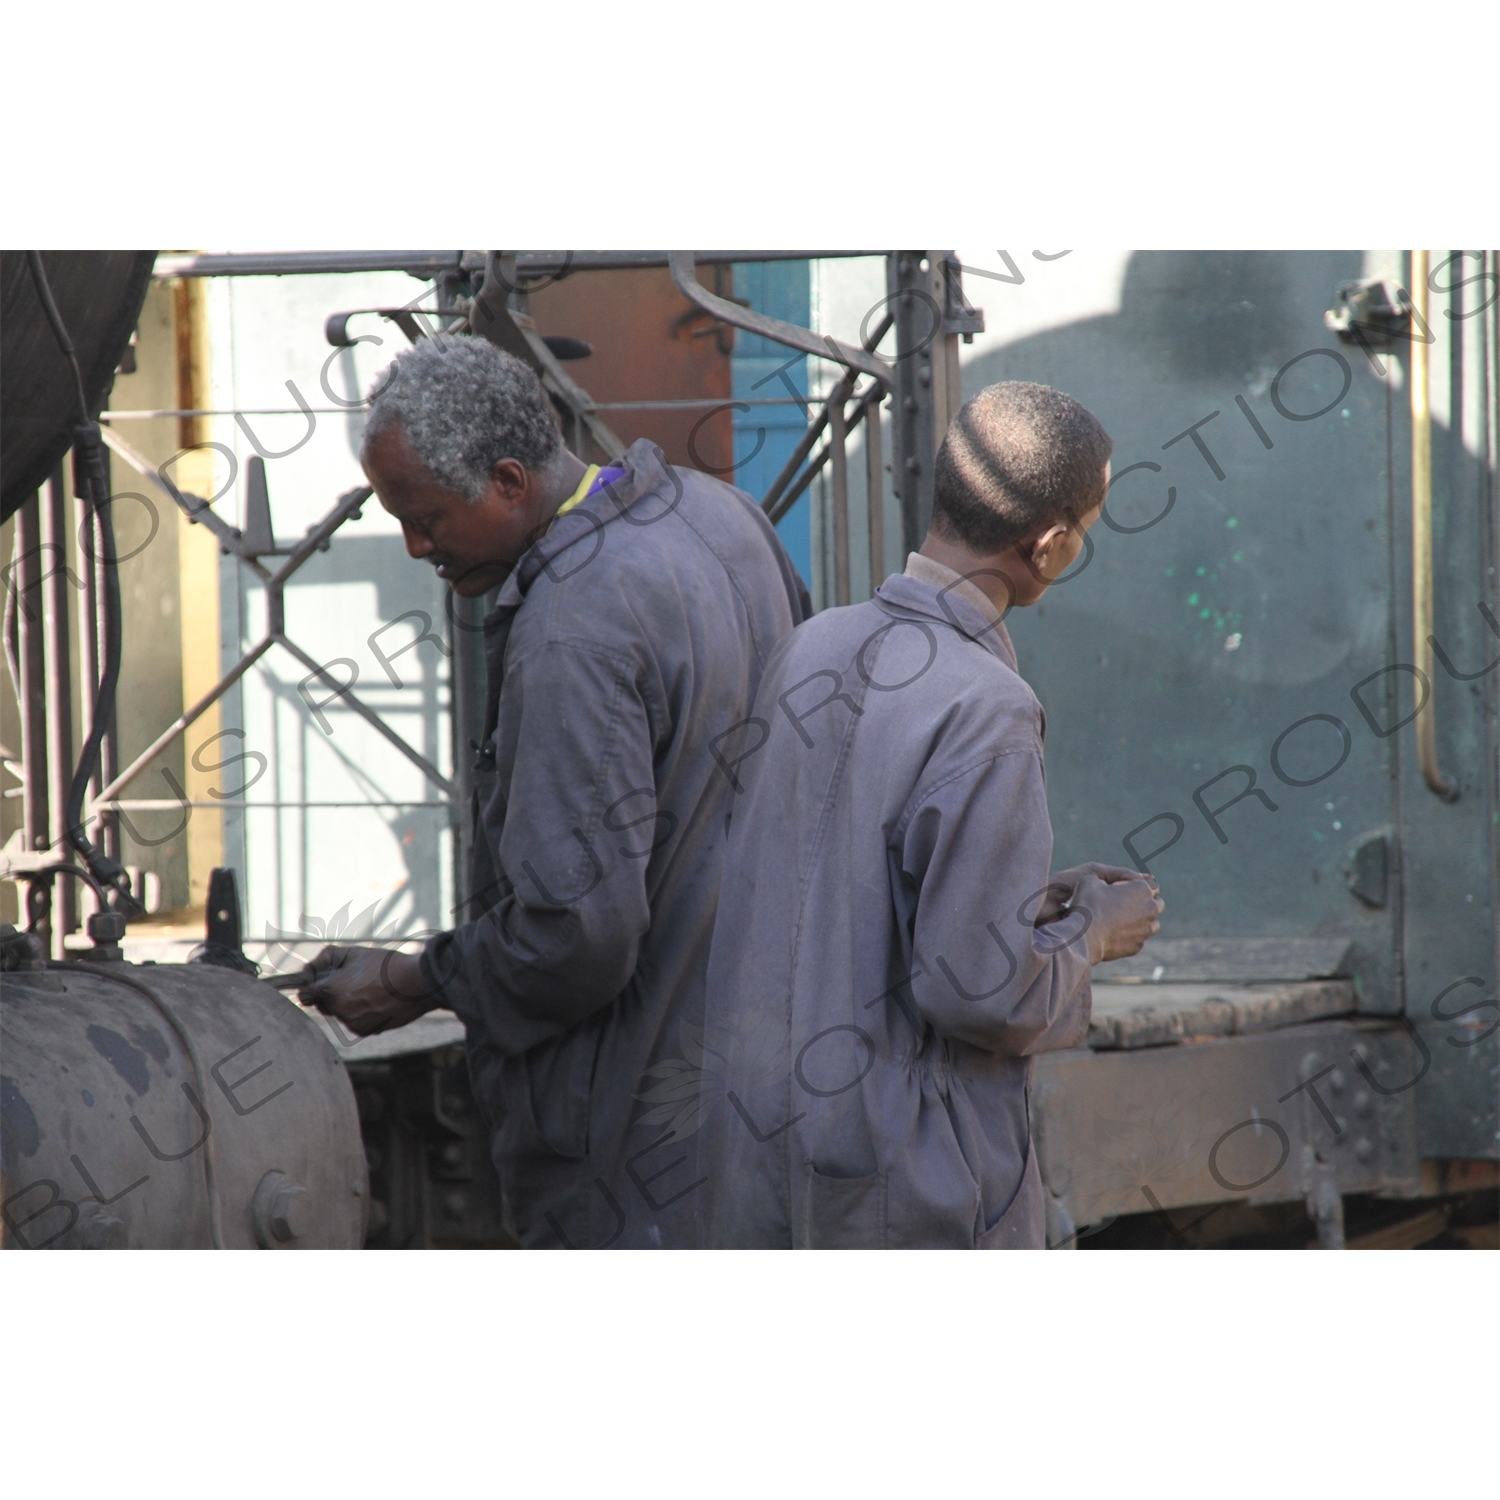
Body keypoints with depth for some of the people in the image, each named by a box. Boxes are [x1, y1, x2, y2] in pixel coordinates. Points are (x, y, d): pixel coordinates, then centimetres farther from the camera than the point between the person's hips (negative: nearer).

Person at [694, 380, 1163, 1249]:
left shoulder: (812, 653, 4)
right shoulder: (986, 718, -19)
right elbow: (983, 991, -21)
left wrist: (1032, 903, 13)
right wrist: (1091, 937, -1)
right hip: (916, 1177, -7)